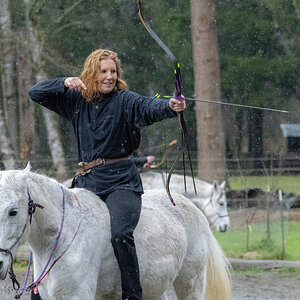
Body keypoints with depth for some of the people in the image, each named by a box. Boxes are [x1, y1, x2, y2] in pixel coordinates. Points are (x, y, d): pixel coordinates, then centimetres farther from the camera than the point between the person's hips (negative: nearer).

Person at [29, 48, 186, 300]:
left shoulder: (125, 100, -3)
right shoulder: (76, 100, 10)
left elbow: (149, 108, -23)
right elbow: (36, 93, 10)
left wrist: (170, 106, -46)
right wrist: (65, 82, -8)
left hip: (121, 181, -5)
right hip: (86, 181, 5)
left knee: (120, 234, -28)